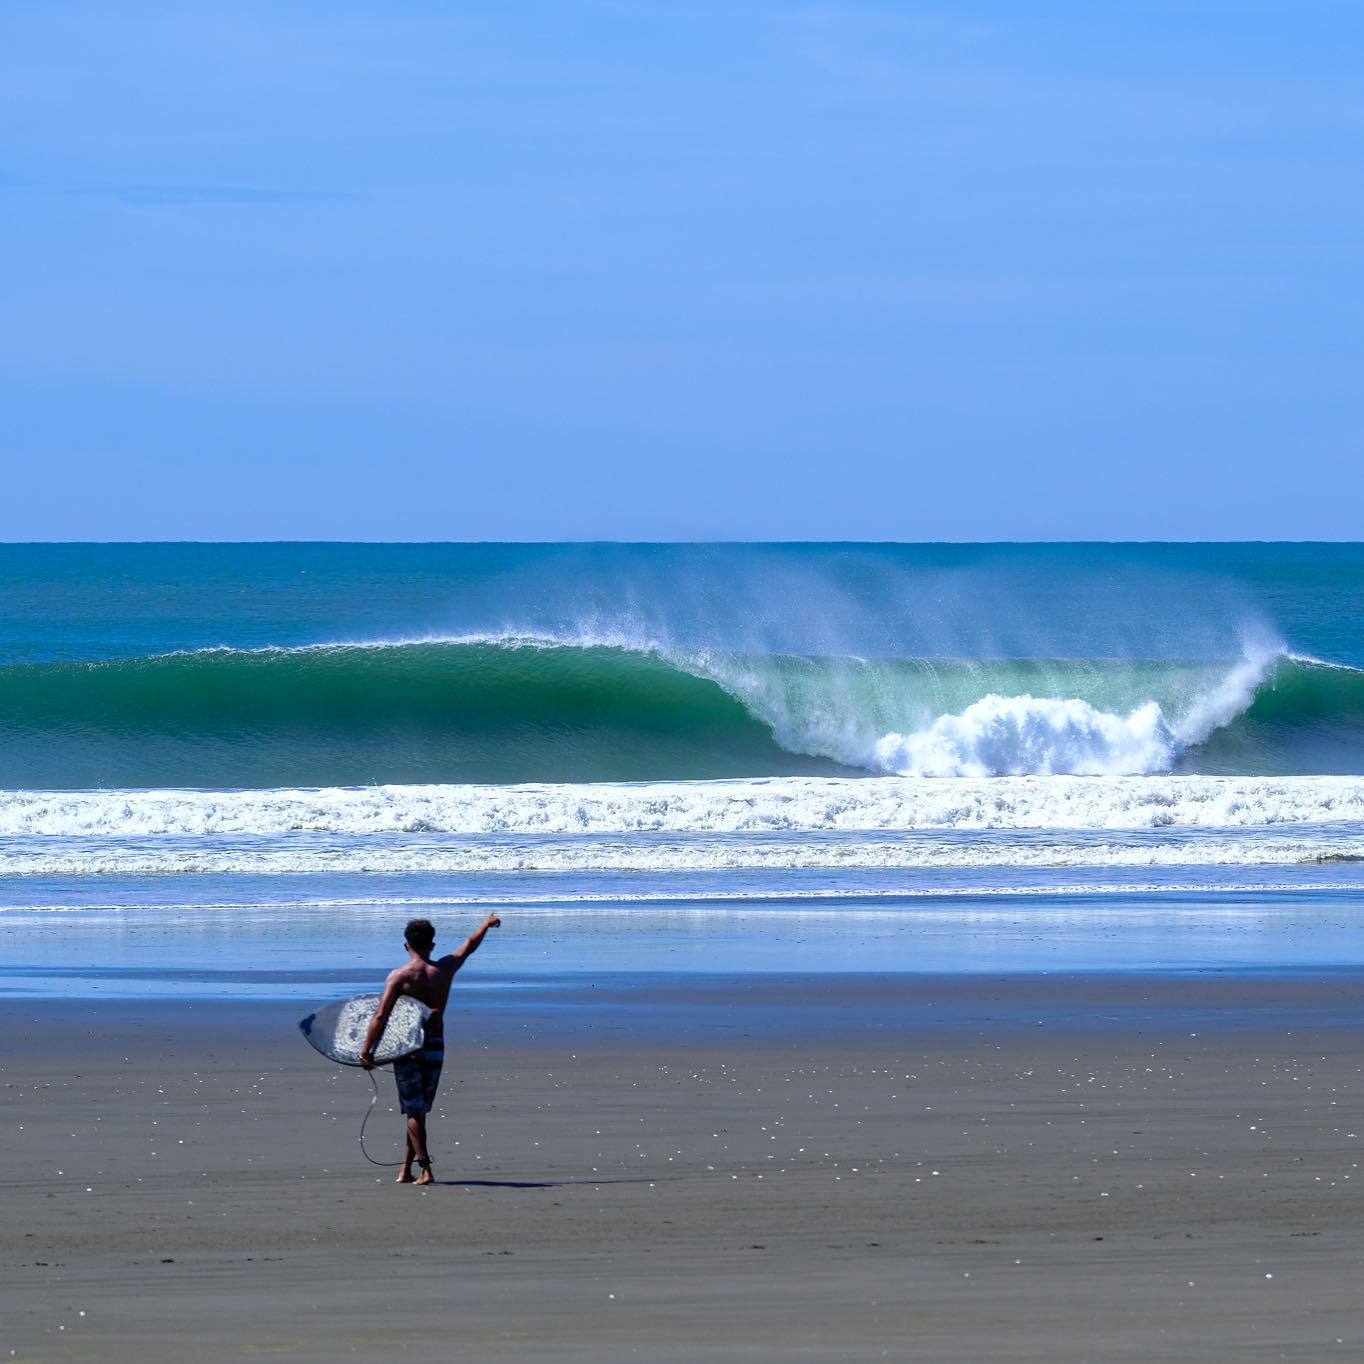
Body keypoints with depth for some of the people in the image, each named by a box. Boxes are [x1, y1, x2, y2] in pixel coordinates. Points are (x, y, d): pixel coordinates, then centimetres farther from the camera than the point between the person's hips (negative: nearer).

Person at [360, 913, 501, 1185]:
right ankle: (405, 1169, 16)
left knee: (414, 1111, -1)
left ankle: (424, 1169, -12)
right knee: (418, 1111, 14)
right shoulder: (445, 969, 2)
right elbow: (470, 945, 22)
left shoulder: (399, 976, -9)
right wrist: (487, 924, 40)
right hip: (435, 1047, 3)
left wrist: (366, 1051, -12)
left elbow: (380, 1016, -16)